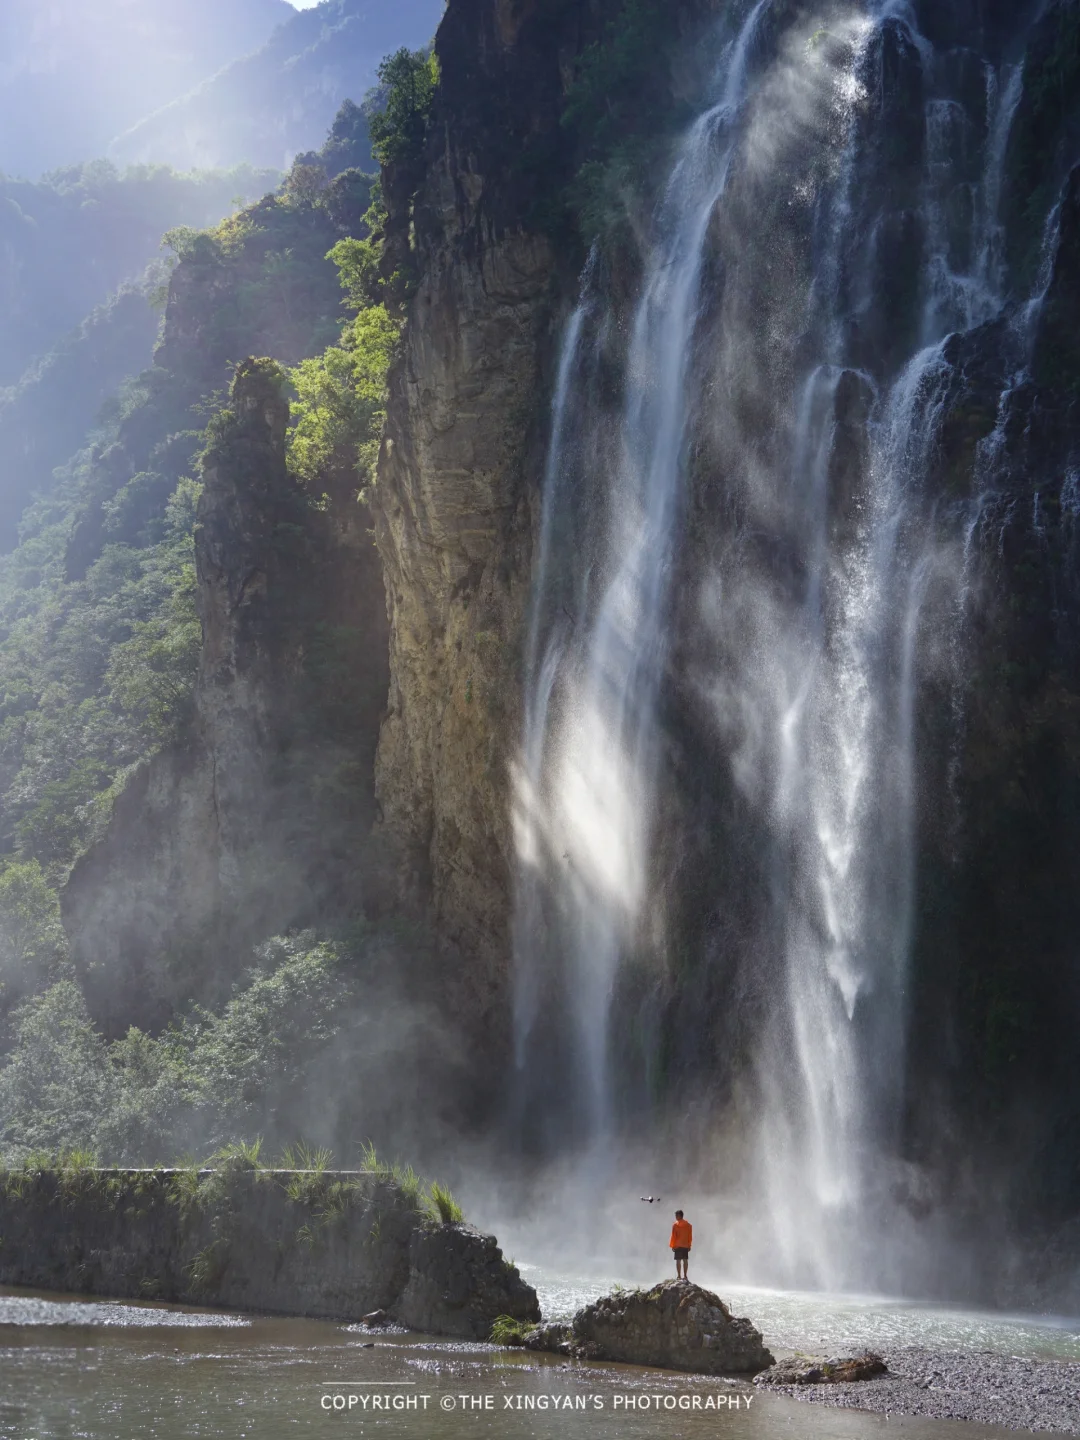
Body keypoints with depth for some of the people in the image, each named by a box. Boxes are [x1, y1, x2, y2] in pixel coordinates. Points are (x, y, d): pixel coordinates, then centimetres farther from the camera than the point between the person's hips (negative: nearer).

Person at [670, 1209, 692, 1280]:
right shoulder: (688, 1224, 5)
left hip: (678, 1246, -4)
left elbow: (673, 1236, -7)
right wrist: (689, 1245, 13)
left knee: (678, 1260, -3)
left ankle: (679, 1276, -7)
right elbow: (690, 1236, 7)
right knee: (685, 1260, 7)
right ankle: (685, 1276, 7)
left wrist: (672, 1246, -1)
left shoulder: (675, 1225, -7)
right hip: (686, 1245, 4)